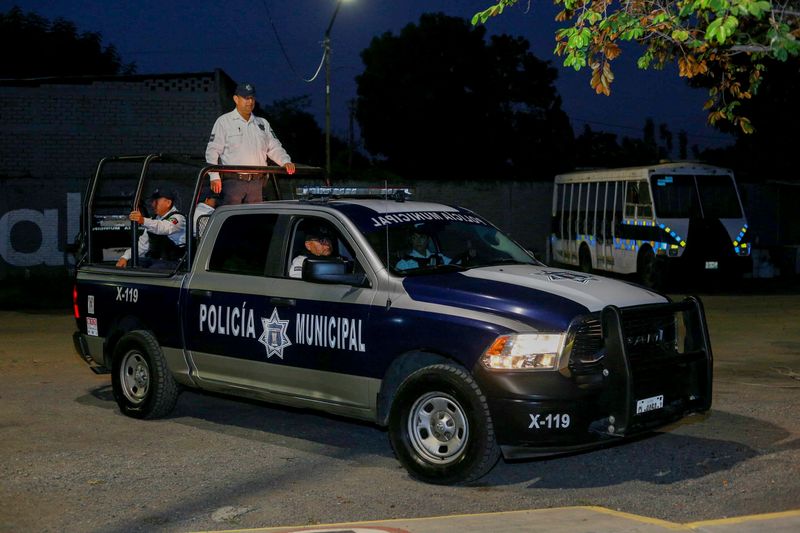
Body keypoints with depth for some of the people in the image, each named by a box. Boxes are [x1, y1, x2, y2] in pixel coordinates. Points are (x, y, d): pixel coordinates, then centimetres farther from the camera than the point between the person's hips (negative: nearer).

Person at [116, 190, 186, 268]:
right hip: (153, 260, 8)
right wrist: (125, 257, 5)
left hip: (171, 262, -8)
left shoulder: (178, 218, -9)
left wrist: (144, 221, -49)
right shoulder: (155, 219, 17)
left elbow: (164, 228, -32)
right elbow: (143, 243, 19)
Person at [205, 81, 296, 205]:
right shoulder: (224, 121, 3)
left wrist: (286, 162, -3)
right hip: (233, 180, -5)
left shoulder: (263, 123, 17)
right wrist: (214, 176, -12)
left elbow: (274, 147, 18)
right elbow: (212, 151, -1)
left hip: (256, 182, 5)